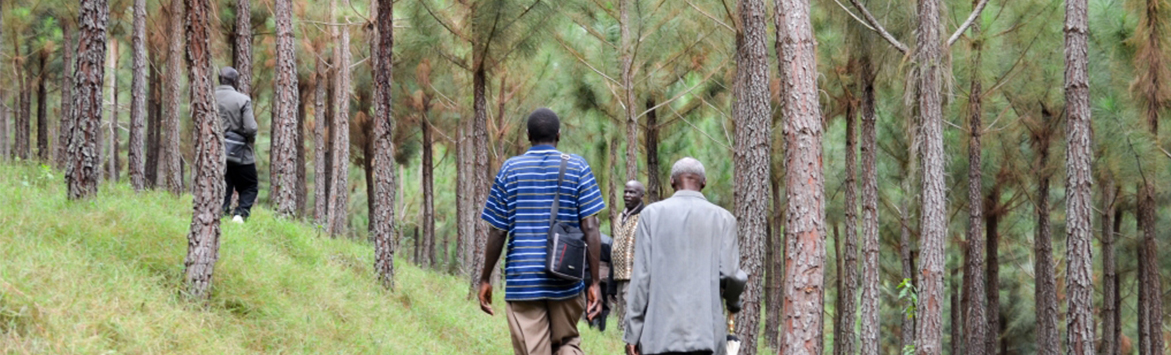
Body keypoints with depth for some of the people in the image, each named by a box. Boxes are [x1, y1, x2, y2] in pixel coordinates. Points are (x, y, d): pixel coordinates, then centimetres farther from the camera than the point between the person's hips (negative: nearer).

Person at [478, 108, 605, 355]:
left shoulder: (510, 169, 3)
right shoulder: (577, 168, 1)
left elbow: (497, 232, 2)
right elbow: (590, 229, -5)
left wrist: (485, 280, 11)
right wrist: (594, 282, -2)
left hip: (521, 281, 0)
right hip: (566, 282, 0)